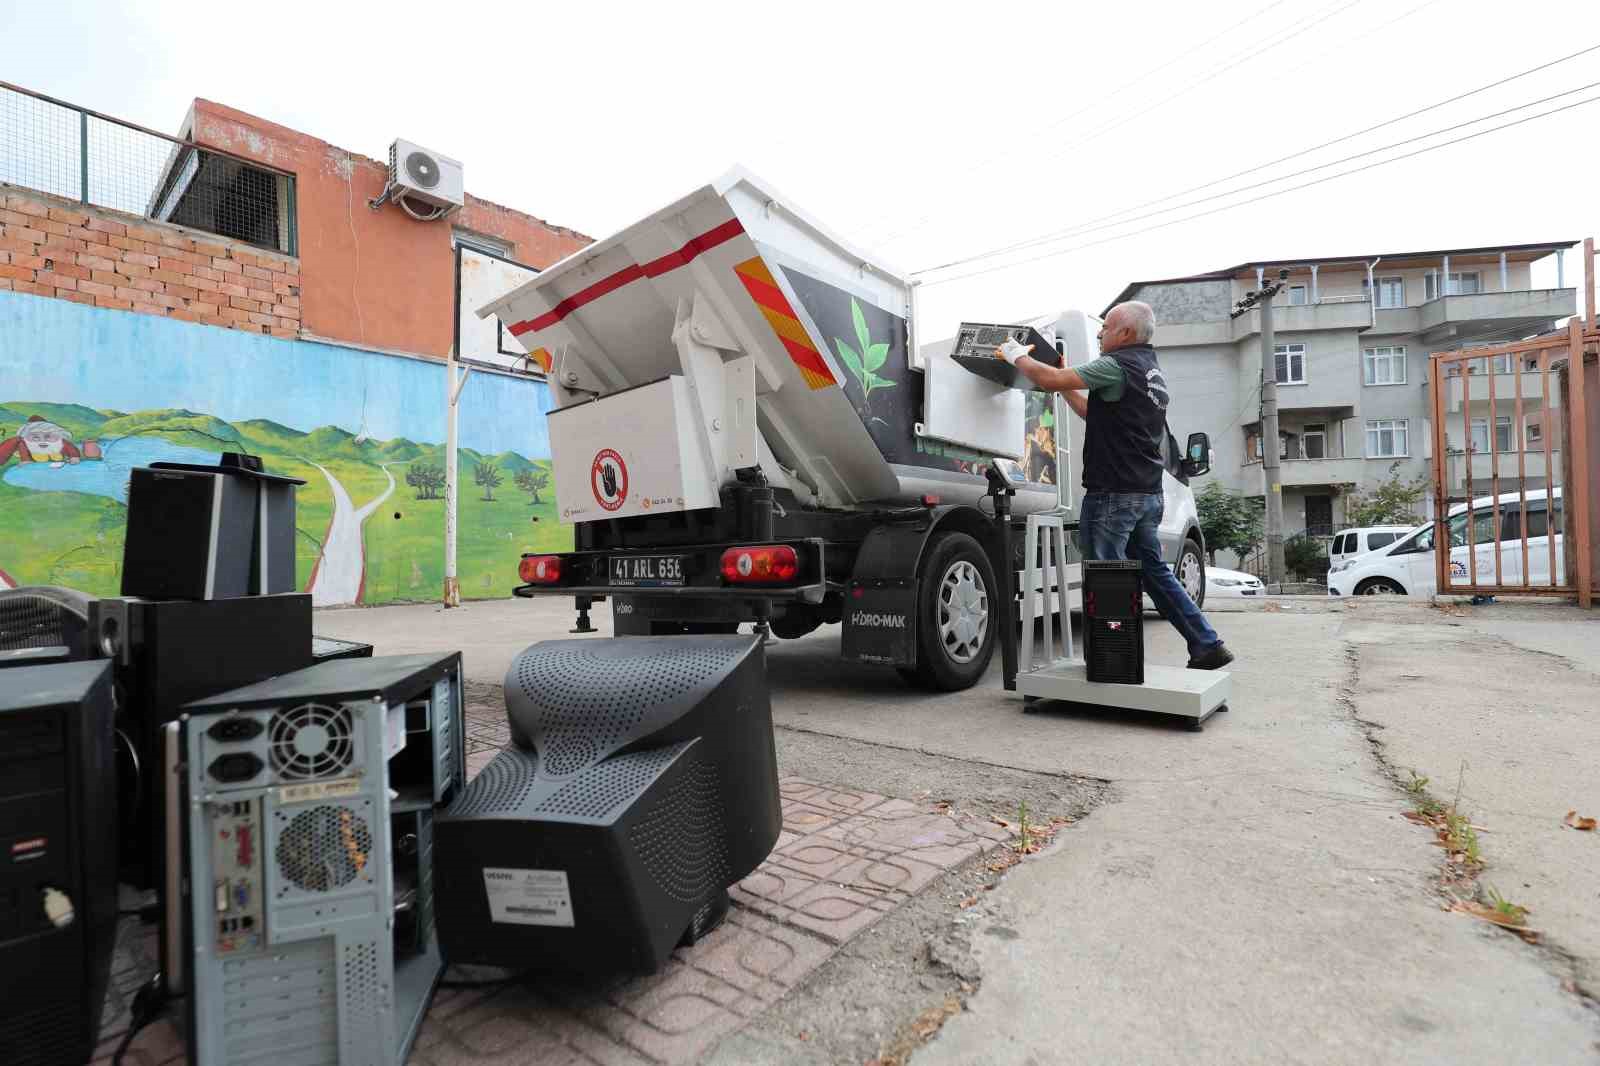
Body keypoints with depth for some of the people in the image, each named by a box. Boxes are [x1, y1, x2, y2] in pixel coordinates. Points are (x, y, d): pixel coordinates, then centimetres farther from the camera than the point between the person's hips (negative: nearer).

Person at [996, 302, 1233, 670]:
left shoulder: (1117, 366, -12)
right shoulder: (1151, 370, 19)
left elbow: (1050, 380, -16)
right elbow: (1095, 412, 25)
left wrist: (1017, 356, 0)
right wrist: (1065, 383, 23)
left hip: (1113, 493, -10)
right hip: (1147, 494, 10)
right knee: (1155, 572, 17)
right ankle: (1207, 645, 22)